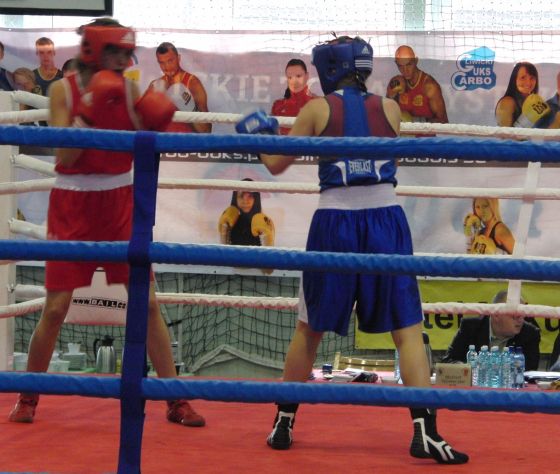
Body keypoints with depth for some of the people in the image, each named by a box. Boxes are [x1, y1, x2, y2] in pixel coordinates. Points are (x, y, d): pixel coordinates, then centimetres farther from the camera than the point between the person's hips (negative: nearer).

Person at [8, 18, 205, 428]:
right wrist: (90, 110, -24)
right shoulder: (63, 90, -7)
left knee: (147, 302, -1)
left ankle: (177, 402, 4)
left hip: (120, 202, 2)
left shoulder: (129, 90, 1)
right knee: (55, 308, -1)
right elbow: (63, 156, -15)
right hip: (73, 204, -2)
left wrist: (155, 126, -15)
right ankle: (28, 398, 19)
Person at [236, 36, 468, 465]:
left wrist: (258, 135, 29)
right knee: (407, 328, 2)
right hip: (386, 218, 0)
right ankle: (425, 431, -10)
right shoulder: (390, 108, 8)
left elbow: (276, 164, 9)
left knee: (309, 328, 15)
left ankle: (284, 424, 23)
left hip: (335, 222, 0)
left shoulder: (318, 109, 3)